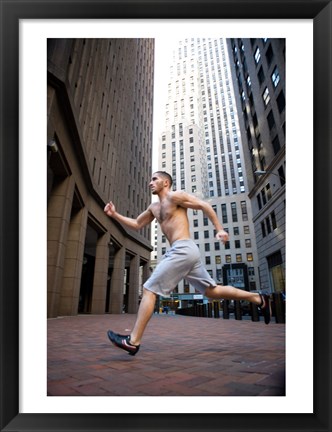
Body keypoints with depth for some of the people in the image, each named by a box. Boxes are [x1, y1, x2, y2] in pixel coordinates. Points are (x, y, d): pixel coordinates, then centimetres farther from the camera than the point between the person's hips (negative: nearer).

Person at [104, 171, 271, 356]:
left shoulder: (175, 196, -1)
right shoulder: (154, 207, 24)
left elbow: (205, 205, -2)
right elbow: (136, 224, 28)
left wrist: (219, 229, -8)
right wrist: (115, 214, 19)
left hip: (183, 249, -9)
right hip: (185, 252, 9)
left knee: (149, 290, -7)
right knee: (213, 291, 13)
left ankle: (133, 341, 2)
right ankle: (259, 299, 22)